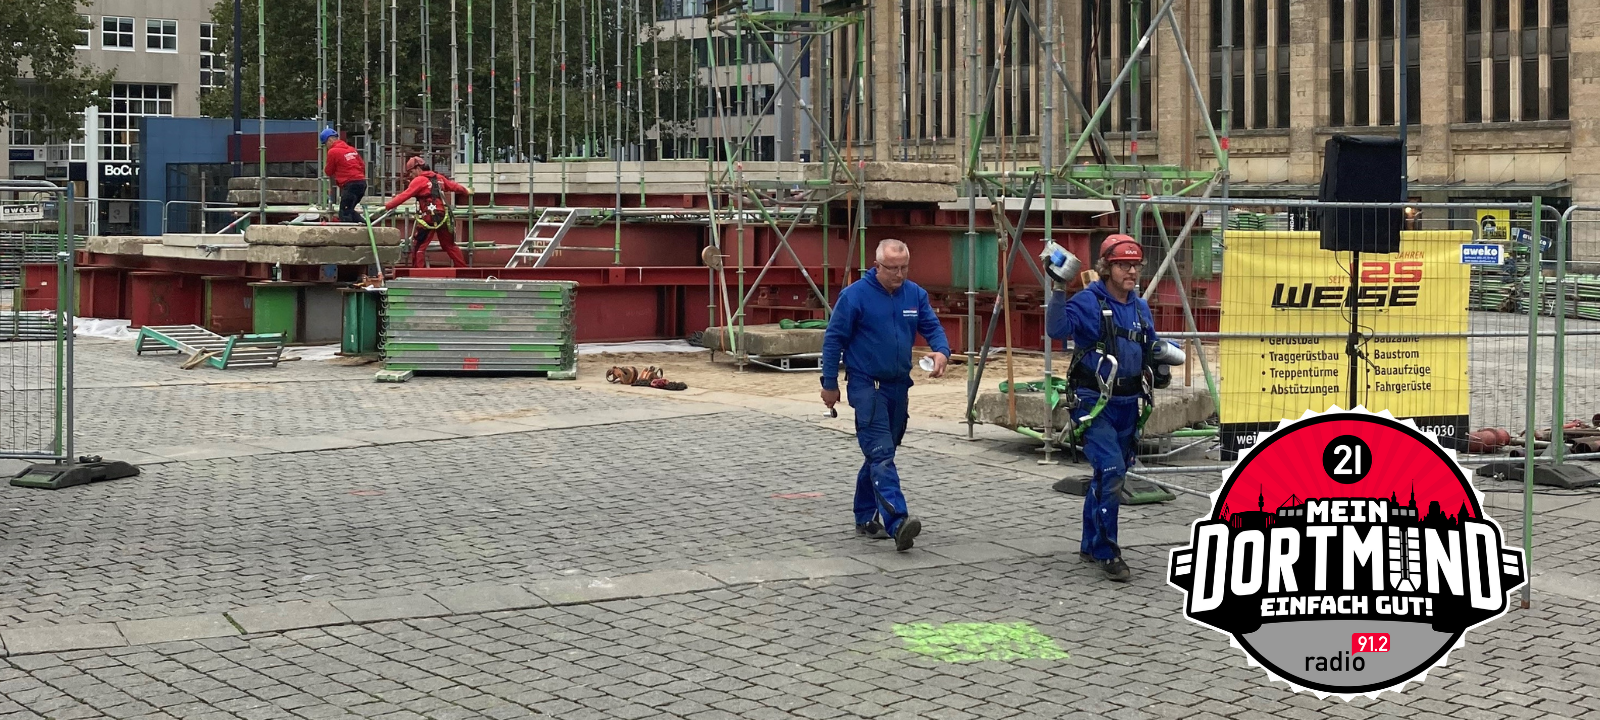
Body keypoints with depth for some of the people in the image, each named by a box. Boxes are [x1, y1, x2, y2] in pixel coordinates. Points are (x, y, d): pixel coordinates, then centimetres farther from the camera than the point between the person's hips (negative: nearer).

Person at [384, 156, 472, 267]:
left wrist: (386, 206, -13)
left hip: (429, 218, -7)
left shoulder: (419, 180, -7)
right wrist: (466, 191, 45)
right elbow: (453, 185, 26)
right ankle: (463, 268, 20)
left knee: (418, 247, -2)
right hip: (443, 217, 7)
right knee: (450, 246, 18)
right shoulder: (439, 178, 13)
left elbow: (404, 196, -13)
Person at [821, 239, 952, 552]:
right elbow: (833, 339, -6)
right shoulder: (855, 295, -11)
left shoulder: (915, 294, 4)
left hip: (898, 385, 6)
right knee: (881, 453, -16)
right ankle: (897, 523, -28)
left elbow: (932, 327, 6)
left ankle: (866, 518, 27)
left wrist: (941, 351, -18)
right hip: (867, 385, -6)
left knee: (880, 453, 15)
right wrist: (830, 384, -4)